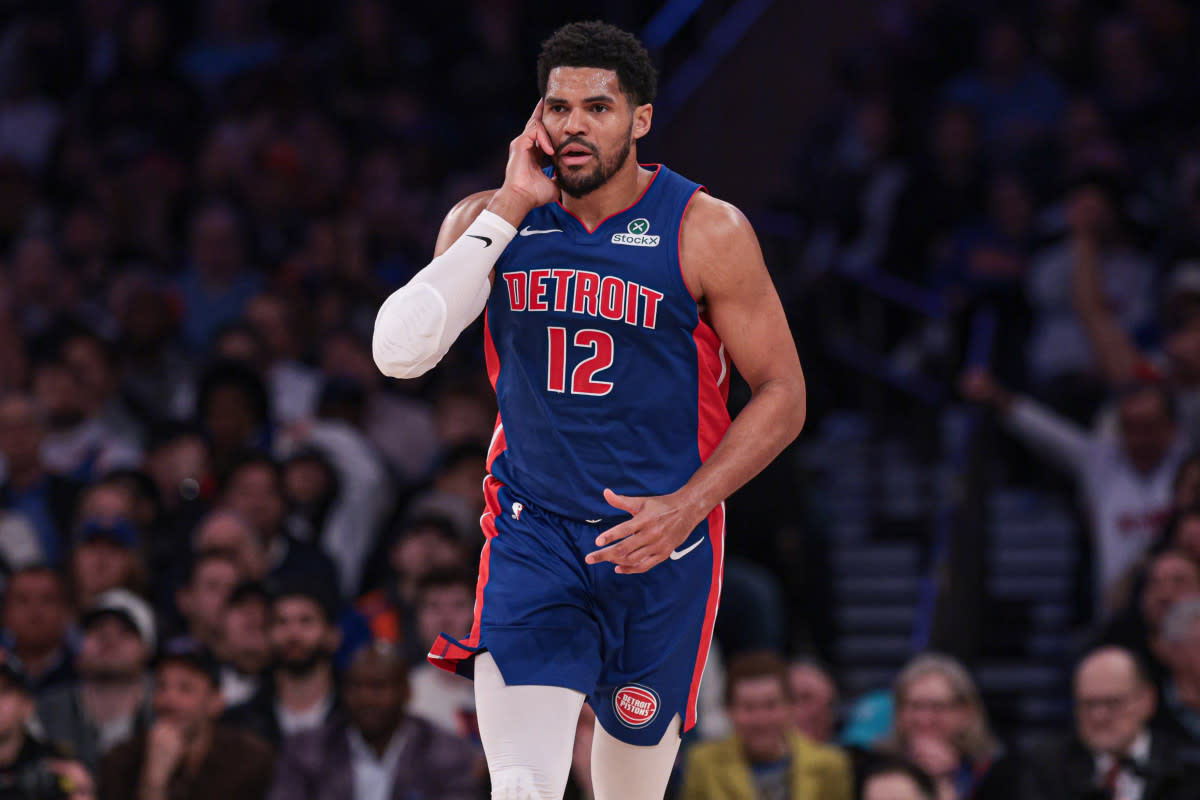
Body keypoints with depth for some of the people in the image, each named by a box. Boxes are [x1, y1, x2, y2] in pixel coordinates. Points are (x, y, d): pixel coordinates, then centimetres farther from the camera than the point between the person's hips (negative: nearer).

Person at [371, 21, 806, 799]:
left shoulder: (707, 233, -8)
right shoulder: (490, 219, -2)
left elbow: (782, 393, -5)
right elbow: (401, 352, -16)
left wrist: (685, 509, -18)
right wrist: (509, 209, -17)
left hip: (660, 541, 0)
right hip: (533, 532, 0)